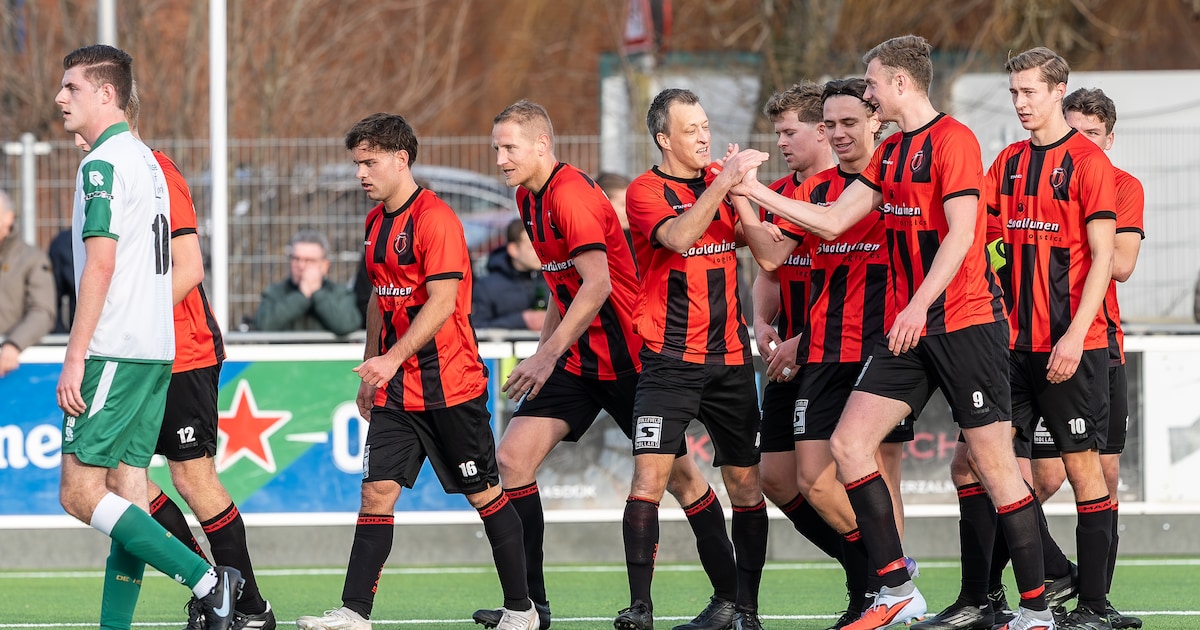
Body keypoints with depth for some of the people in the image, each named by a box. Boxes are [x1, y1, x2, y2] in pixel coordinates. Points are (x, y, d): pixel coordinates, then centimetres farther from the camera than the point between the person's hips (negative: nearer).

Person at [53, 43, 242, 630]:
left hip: (115, 352, -10)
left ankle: (206, 580, -17)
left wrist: (75, 356, -18)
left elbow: (100, 264, -18)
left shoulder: (104, 164, -11)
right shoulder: (145, 159, 18)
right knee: (125, 489, 7)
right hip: (157, 349, 10)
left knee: (80, 493, -10)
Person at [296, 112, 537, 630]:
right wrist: (371, 367, 20)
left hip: (449, 385, -7)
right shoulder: (376, 222, 12)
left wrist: (394, 358, -29)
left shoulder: (435, 218, -14)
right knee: (376, 490, -4)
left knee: (484, 494, 4)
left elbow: (442, 302, -21)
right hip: (396, 389, 7)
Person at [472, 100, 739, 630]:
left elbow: (597, 283, -27)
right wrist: (543, 349, 19)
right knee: (513, 457, -4)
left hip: (628, 357, -9)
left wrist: (549, 353, -26)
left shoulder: (570, 194, -19)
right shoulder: (529, 198, 9)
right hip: (578, 360, 9)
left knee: (678, 475, 0)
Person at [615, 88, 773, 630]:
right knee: (649, 474, -15)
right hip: (669, 358, -4)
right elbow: (678, 237, -22)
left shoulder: (720, 181, 12)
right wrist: (724, 183, -25)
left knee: (746, 482, 3)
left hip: (730, 358, 4)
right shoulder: (646, 190, -3)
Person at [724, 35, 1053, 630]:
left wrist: (918, 305, -25)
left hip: (965, 321, -9)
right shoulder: (891, 152, 15)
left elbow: (960, 233, -19)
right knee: (848, 443, 0)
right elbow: (832, 221, 18)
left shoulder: (952, 139, -11)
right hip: (909, 327, 9)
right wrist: (755, 189, 15)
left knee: (994, 463, -6)